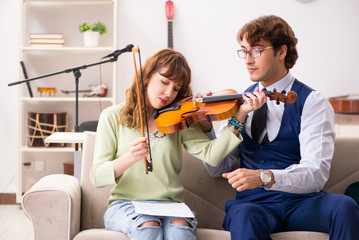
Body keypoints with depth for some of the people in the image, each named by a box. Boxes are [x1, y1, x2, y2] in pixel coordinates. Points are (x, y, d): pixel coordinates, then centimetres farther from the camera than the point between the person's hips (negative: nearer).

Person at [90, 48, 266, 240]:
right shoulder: (113, 117, 5)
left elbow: (211, 155, -8)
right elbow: (96, 177, -3)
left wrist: (240, 114, -15)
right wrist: (129, 159, -22)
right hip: (125, 204, -1)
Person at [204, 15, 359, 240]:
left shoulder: (312, 102, -2)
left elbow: (316, 172, -15)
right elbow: (220, 169, 12)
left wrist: (265, 177, -31)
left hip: (301, 203, -1)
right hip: (253, 202, 1)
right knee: (244, 217, -36)